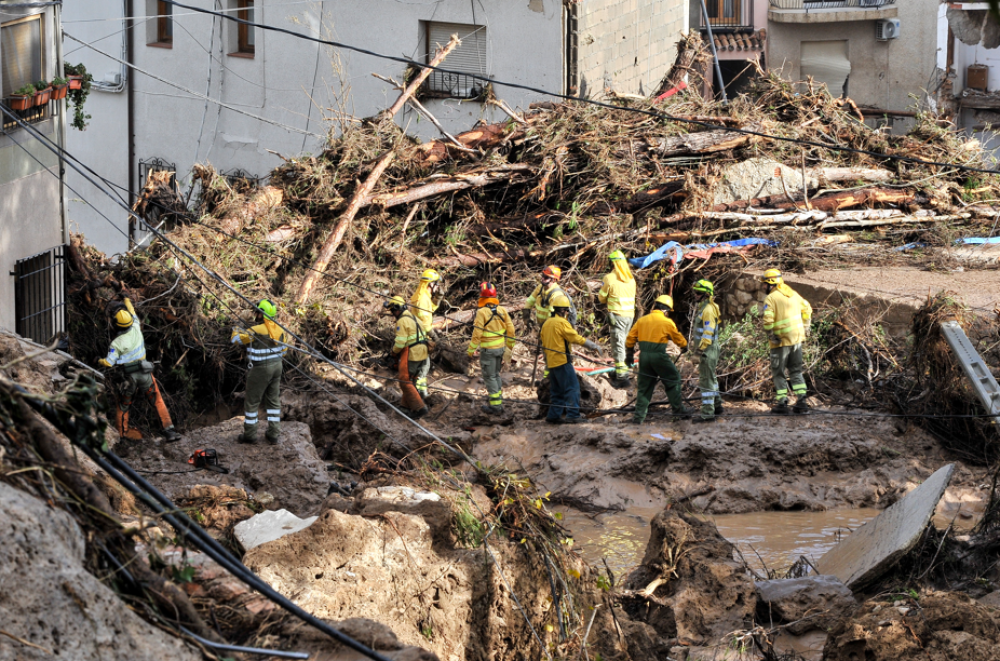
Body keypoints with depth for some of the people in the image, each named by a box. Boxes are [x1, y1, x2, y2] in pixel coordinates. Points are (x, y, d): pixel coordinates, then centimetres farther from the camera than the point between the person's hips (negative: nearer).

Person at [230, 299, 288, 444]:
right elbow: (283, 349, 11)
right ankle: (273, 434, 18)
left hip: (260, 370, -7)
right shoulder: (278, 329, 0)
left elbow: (236, 339, -10)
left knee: (251, 401, 8)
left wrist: (236, 331, 12)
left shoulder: (256, 331, -23)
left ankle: (250, 434, 16)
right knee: (273, 400, 15)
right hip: (277, 367, 7)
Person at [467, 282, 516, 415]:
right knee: (496, 374, 22)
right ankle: (499, 400, 29)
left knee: (490, 376, 3)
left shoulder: (482, 312, -17)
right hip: (501, 347, 6)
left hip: (488, 349, -6)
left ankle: (495, 405, 4)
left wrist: (471, 350, -6)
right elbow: (510, 329, 7)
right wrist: (510, 344, 22)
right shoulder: (502, 310, 1)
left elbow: (477, 334, -17)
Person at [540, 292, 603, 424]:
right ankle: (573, 415, -13)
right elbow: (576, 338, -13)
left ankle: (553, 416, 12)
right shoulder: (562, 322, -12)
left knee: (556, 391, 13)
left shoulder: (546, 323, 15)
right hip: (562, 361, -9)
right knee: (572, 387, -7)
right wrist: (594, 346, -6)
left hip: (551, 362, 9)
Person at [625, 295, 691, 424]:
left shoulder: (642, 321, 8)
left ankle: (639, 416, 9)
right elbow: (678, 338, 6)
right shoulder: (667, 322, -6)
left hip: (644, 356, 5)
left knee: (644, 386, 12)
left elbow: (630, 339, 11)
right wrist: (684, 347, 27)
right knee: (673, 381, 10)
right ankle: (678, 411, 12)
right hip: (659, 356, -5)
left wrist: (629, 355, 23)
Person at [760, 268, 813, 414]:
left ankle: (782, 403, 4)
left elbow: (768, 320, -24)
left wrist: (770, 335, -12)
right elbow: (806, 308, 20)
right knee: (796, 371, 16)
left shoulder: (771, 298, -15)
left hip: (781, 341, -6)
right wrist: (805, 327, 25)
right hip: (797, 338, 6)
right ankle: (801, 401, 11)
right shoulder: (793, 294, 9)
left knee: (778, 373, 5)